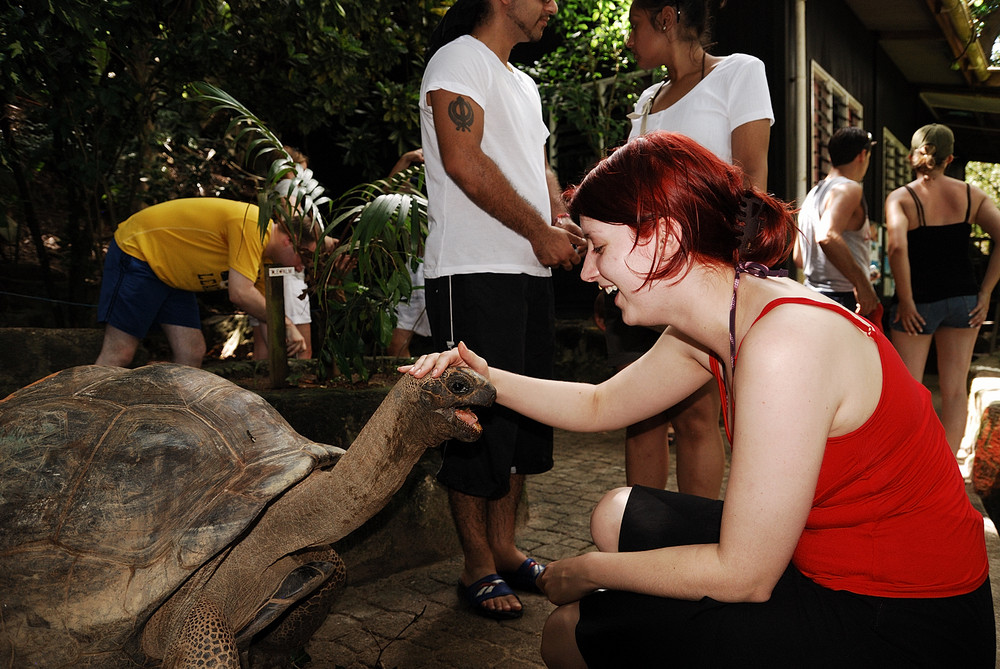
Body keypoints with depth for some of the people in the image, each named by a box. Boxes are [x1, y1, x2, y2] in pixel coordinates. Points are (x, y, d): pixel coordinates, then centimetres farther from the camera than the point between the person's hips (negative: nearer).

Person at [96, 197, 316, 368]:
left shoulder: (264, 251, 5)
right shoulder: (253, 225, -25)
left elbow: (263, 311, 9)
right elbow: (241, 293, -32)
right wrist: (286, 324, -21)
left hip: (170, 273, 9)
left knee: (192, 354, 1)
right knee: (119, 354, -10)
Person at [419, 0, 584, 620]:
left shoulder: (524, 84, 25)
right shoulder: (460, 58, -3)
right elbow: (464, 162, -16)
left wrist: (566, 222, 3)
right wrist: (540, 231, -11)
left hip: (532, 273, 9)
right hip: (475, 272, -9)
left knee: (525, 413, 11)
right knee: (481, 418, -4)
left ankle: (505, 547, 24)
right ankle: (478, 567, 10)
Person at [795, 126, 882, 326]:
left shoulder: (812, 193, 17)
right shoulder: (849, 189, -10)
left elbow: (798, 257, 22)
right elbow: (827, 237, -29)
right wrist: (862, 283, -27)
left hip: (814, 292, 9)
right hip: (845, 299, -9)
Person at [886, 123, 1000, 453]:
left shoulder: (900, 197, -9)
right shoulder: (971, 194, 3)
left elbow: (896, 246, -26)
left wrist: (905, 300, -18)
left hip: (918, 302, -3)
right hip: (963, 299, 4)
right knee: (955, 390, 12)